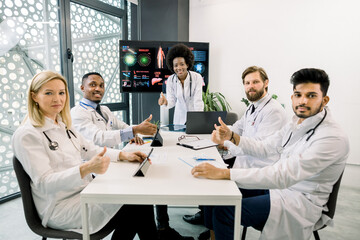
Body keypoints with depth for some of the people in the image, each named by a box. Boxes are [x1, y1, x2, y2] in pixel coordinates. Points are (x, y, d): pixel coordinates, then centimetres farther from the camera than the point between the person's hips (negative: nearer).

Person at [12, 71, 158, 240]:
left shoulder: (63, 125, 11)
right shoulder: (26, 135, -14)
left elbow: (89, 149, 15)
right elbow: (44, 183, -20)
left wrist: (123, 155, 1)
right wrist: (86, 168, -37)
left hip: (85, 190, 7)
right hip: (59, 208, -7)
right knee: (134, 209, -21)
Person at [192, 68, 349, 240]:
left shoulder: (333, 138, -24)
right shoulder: (296, 123, 3)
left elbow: (282, 176, -33)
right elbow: (264, 147, 9)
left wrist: (223, 173, -38)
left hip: (302, 201, -8)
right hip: (279, 185, 8)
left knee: (224, 210, -23)